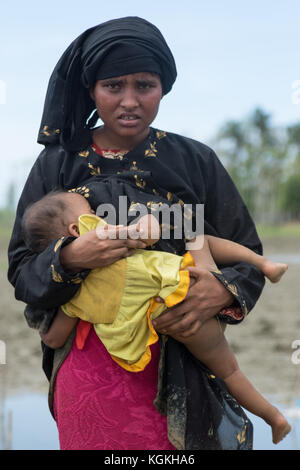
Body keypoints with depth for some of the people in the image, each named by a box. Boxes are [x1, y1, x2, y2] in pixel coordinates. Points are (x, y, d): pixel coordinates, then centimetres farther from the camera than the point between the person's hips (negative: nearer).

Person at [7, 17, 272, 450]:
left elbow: (248, 259, 2)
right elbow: (21, 271, 0)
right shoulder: (57, 166, 2)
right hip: (85, 364, 1)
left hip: (176, 370, 0)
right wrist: (68, 259, -22)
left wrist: (222, 292, -21)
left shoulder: (196, 162, 1)